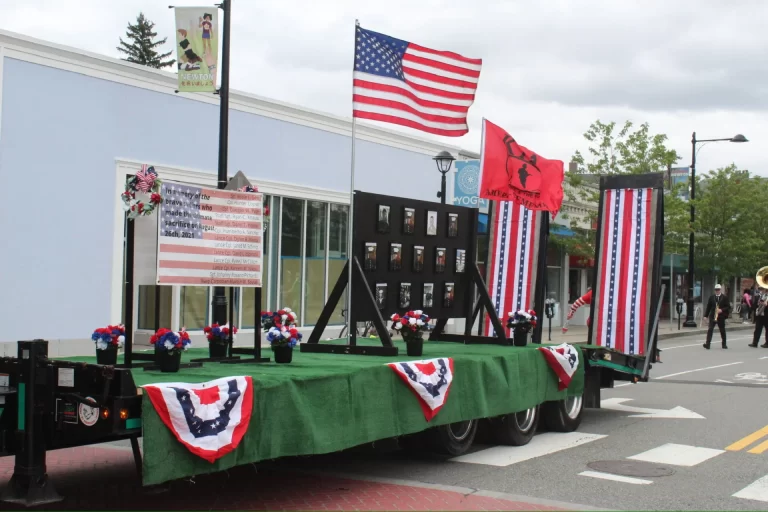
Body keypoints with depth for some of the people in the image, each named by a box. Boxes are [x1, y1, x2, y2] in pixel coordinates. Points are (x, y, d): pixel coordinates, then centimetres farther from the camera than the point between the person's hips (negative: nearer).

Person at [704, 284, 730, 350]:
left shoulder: (724, 298, 1)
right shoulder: (711, 298, 6)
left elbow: (728, 307, -2)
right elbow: (708, 307, 8)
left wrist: (721, 310, -17)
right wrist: (706, 316, 5)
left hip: (721, 317, -1)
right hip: (712, 316, 1)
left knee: (722, 331, 11)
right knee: (710, 330, -11)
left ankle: (724, 344, 24)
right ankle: (707, 344, -15)